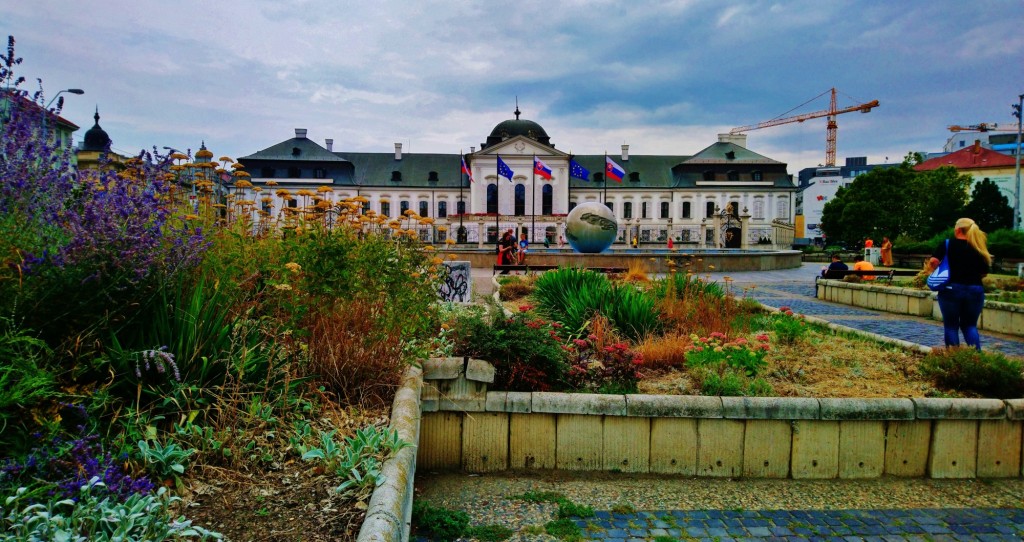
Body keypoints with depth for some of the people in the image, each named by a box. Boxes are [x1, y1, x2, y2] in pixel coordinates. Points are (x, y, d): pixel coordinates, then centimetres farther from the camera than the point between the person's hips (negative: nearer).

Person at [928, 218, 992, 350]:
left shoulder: (948, 244, -3)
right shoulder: (979, 248, 7)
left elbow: (933, 261, -15)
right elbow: (984, 273, 9)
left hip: (951, 289, -3)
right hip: (975, 290, 3)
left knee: (951, 326, 9)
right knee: (970, 325, 16)